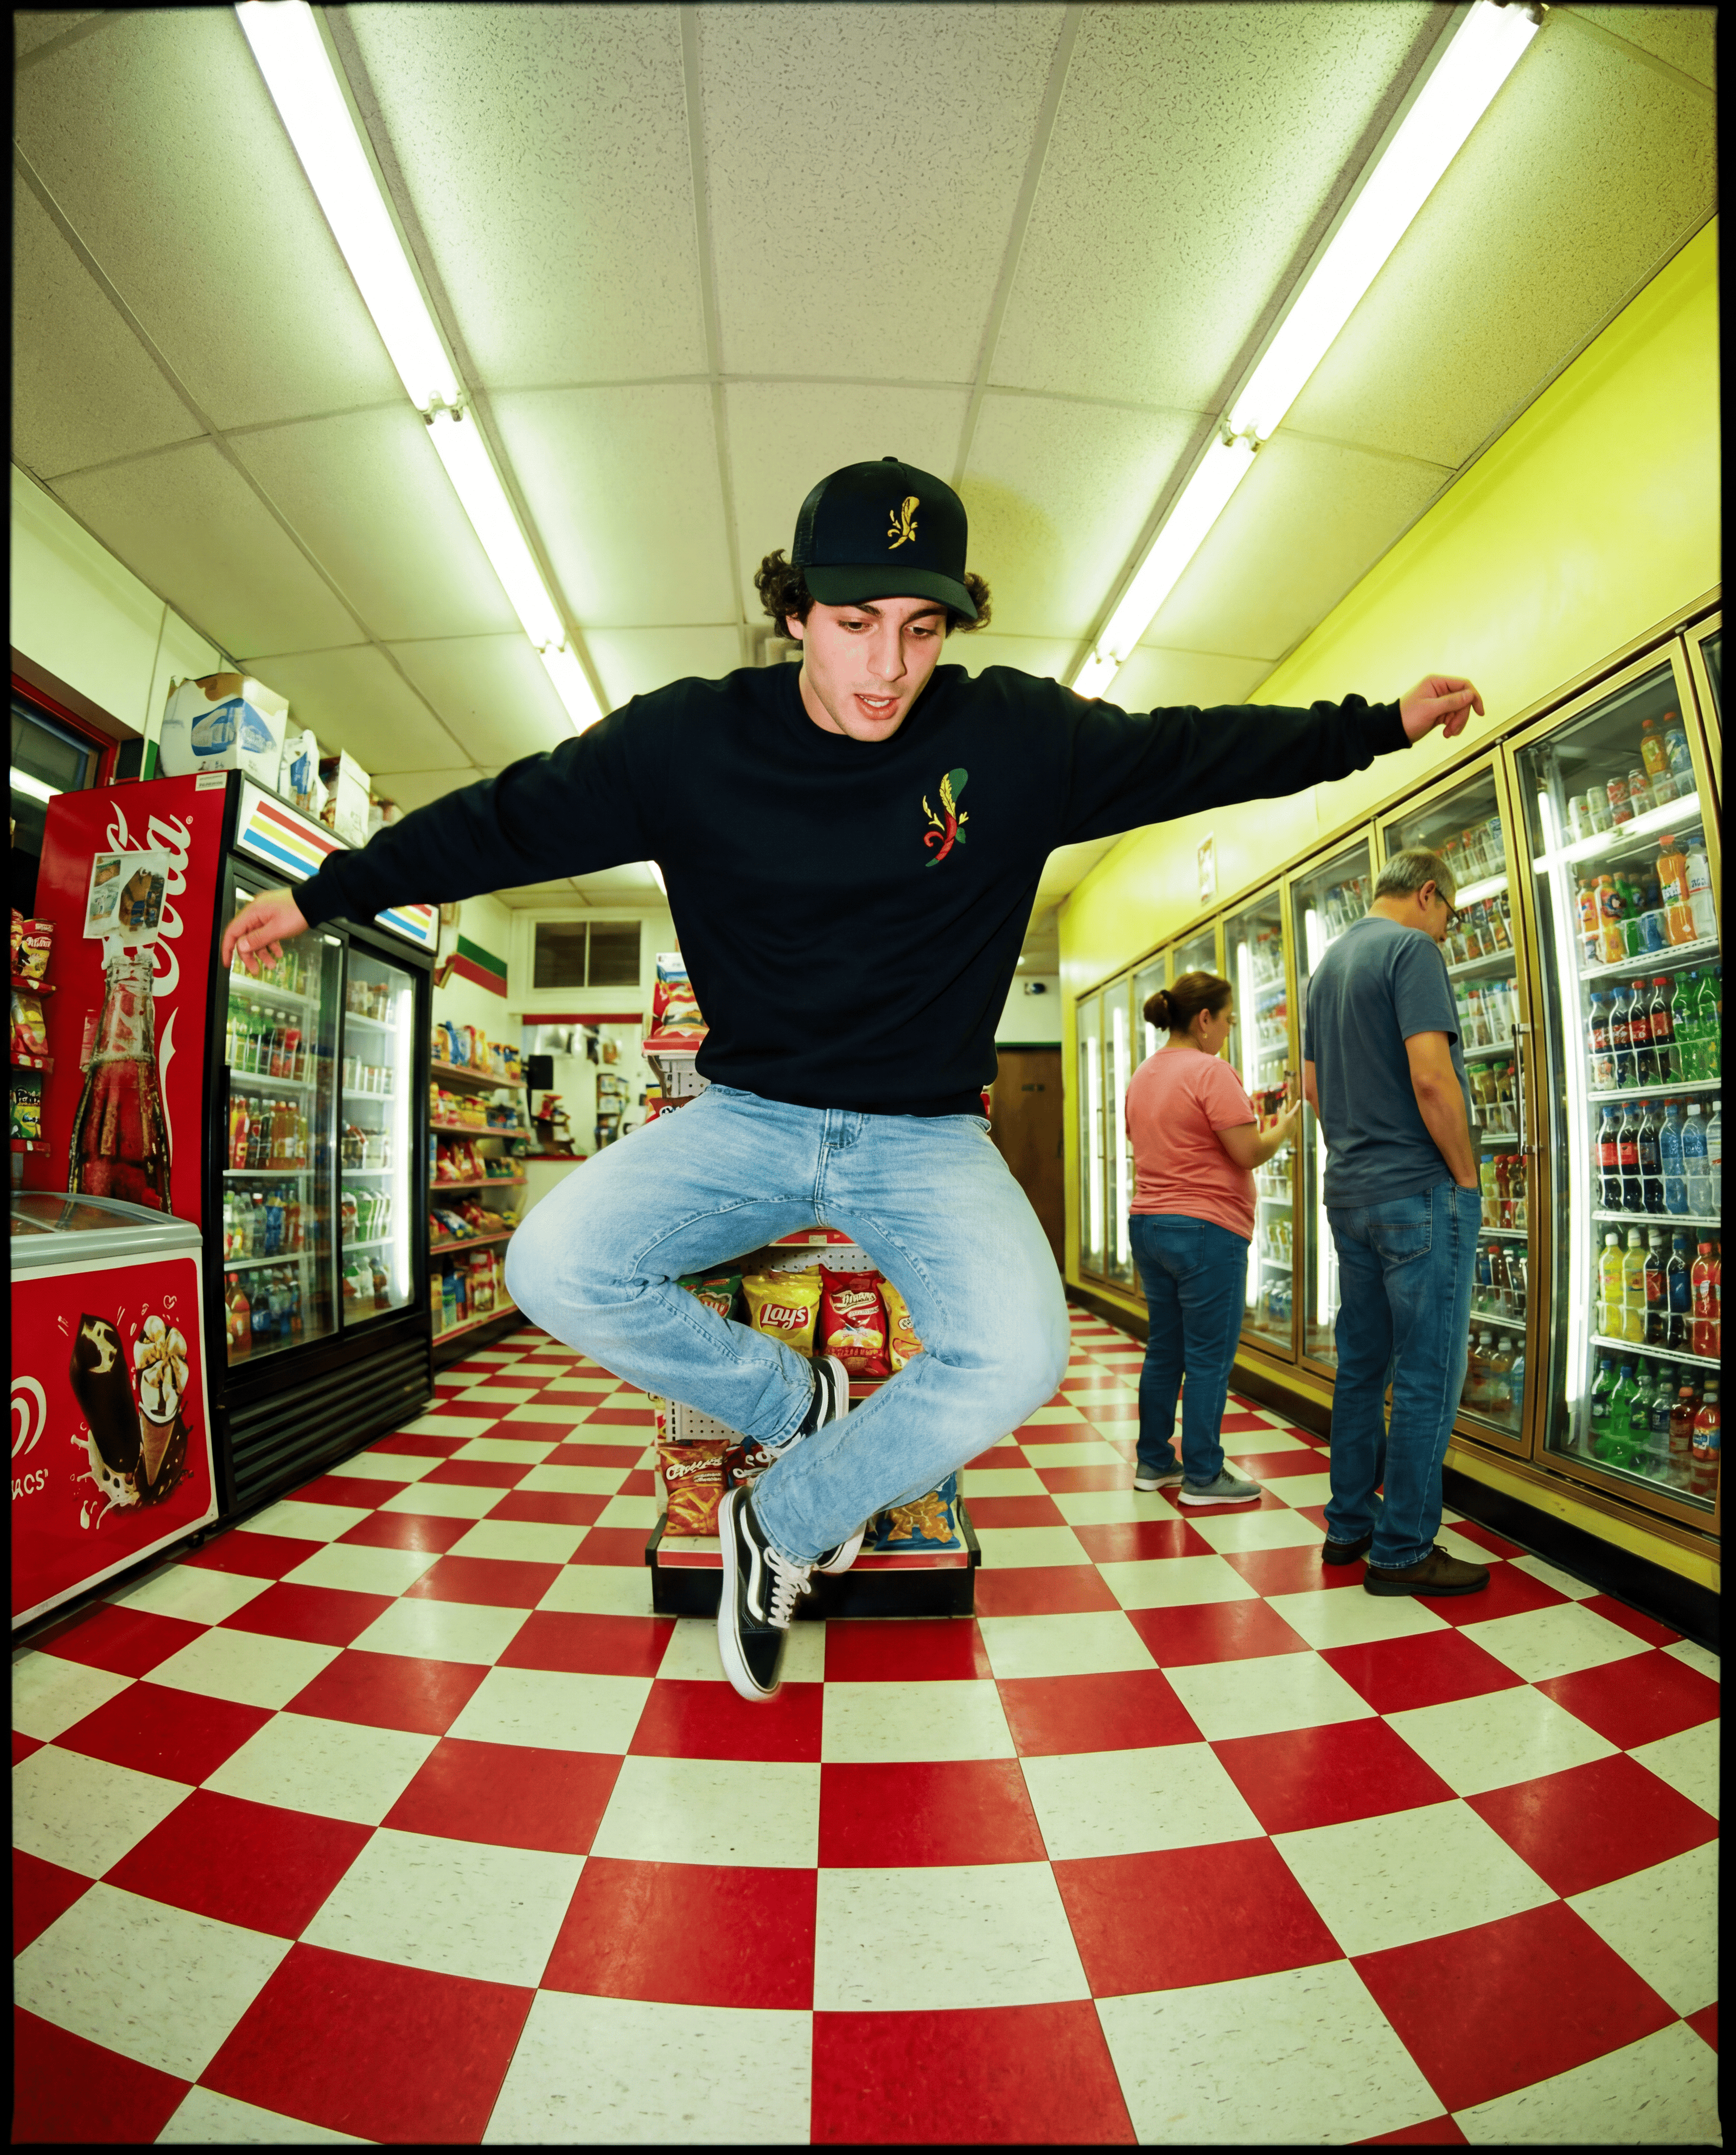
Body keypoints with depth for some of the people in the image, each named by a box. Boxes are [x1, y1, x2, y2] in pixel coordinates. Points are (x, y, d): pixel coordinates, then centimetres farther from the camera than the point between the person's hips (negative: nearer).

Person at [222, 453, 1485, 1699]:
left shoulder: (1020, 737, -4)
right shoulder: (690, 738, -5)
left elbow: (1193, 752, 10)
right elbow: (510, 819, 4)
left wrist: (1379, 726, 16)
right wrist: (328, 893, 11)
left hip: (928, 1135, 0)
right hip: (749, 1118, 1)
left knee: (1017, 1359, -26)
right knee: (553, 1270, -19)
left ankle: (780, 1526, 5)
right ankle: (798, 1403, 8)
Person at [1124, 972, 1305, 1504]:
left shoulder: (1142, 1075, 11)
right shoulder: (1211, 1071, -15)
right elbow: (1249, 1153, -17)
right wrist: (1283, 1129, 3)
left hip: (1148, 1223, 8)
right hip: (1206, 1229, -8)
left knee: (1163, 1349, 16)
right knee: (1209, 1357, 3)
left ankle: (1153, 1462, 25)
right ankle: (1202, 1477, 12)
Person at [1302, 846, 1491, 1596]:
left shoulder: (1328, 965, 17)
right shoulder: (1412, 949, -10)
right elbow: (1431, 1078, -20)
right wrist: (1467, 1176, -10)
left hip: (1349, 1193, 9)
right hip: (1419, 1192, -8)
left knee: (1362, 1364, 15)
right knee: (1427, 1375, 0)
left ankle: (1349, 1525, 24)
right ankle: (1402, 1551, 9)